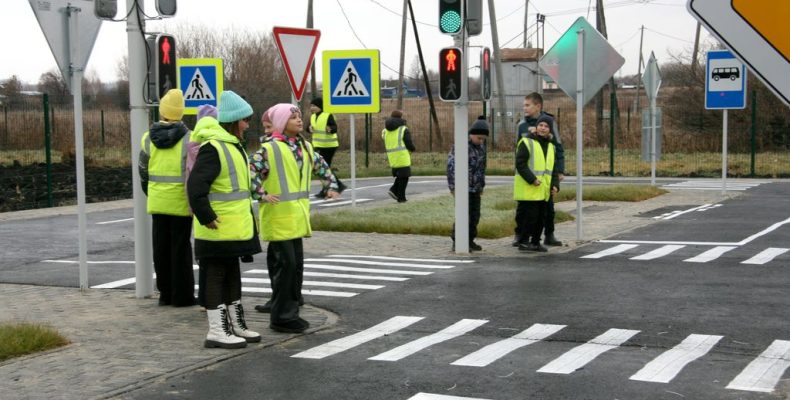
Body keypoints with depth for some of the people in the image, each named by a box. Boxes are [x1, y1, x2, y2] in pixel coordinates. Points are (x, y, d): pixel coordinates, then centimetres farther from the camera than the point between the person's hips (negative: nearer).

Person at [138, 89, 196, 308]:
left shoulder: (148, 139, 3)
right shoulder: (187, 138, -10)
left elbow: (143, 171, 10)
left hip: (157, 201, 4)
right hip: (180, 202, -3)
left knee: (161, 248, 11)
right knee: (180, 248, 2)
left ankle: (165, 293, 17)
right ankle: (182, 295, 5)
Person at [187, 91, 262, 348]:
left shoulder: (232, 145, 15)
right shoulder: (213, 148, -18)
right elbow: (195, 186, -25)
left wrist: (246, 216, 23)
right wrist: (206, 217, -22)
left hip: (235, 227, 10)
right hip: (218, 229, -10)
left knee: (232, 274, 17)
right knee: (216, 275, -2)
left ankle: (235, 325, 27)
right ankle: (217, 331, 5)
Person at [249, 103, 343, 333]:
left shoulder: (305, 147, 11)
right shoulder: (269, 149, -12)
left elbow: (321, 165, 26)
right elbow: (250, 171, -17)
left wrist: (331, 186, 16)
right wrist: (262, 195, -20)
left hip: (297, 217, 8)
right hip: (278, 216, -8)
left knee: (297, 264, 11)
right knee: (284, 264, -6)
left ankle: (291, 312, 21)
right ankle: (281, 317, 3)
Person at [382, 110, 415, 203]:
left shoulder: (386, 130, 12)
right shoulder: (403, 129, -8)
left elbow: (386, 146, 14)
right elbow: (409, 144, -9)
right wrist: (413, 149, 11)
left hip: (392, 159, 6)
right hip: (402, 157, -6)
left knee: (400, 176, 20)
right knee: (403, 177, 2)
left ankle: (394, 190, 1)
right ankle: (401, 197, 1)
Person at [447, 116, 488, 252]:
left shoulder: (481, 146, 11)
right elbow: (451, 165, -14)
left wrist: (481, 186, 19)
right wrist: (454, 187, -16)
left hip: (475, 188, 7)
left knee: (475, 215, 9)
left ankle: (470, 241, 19)